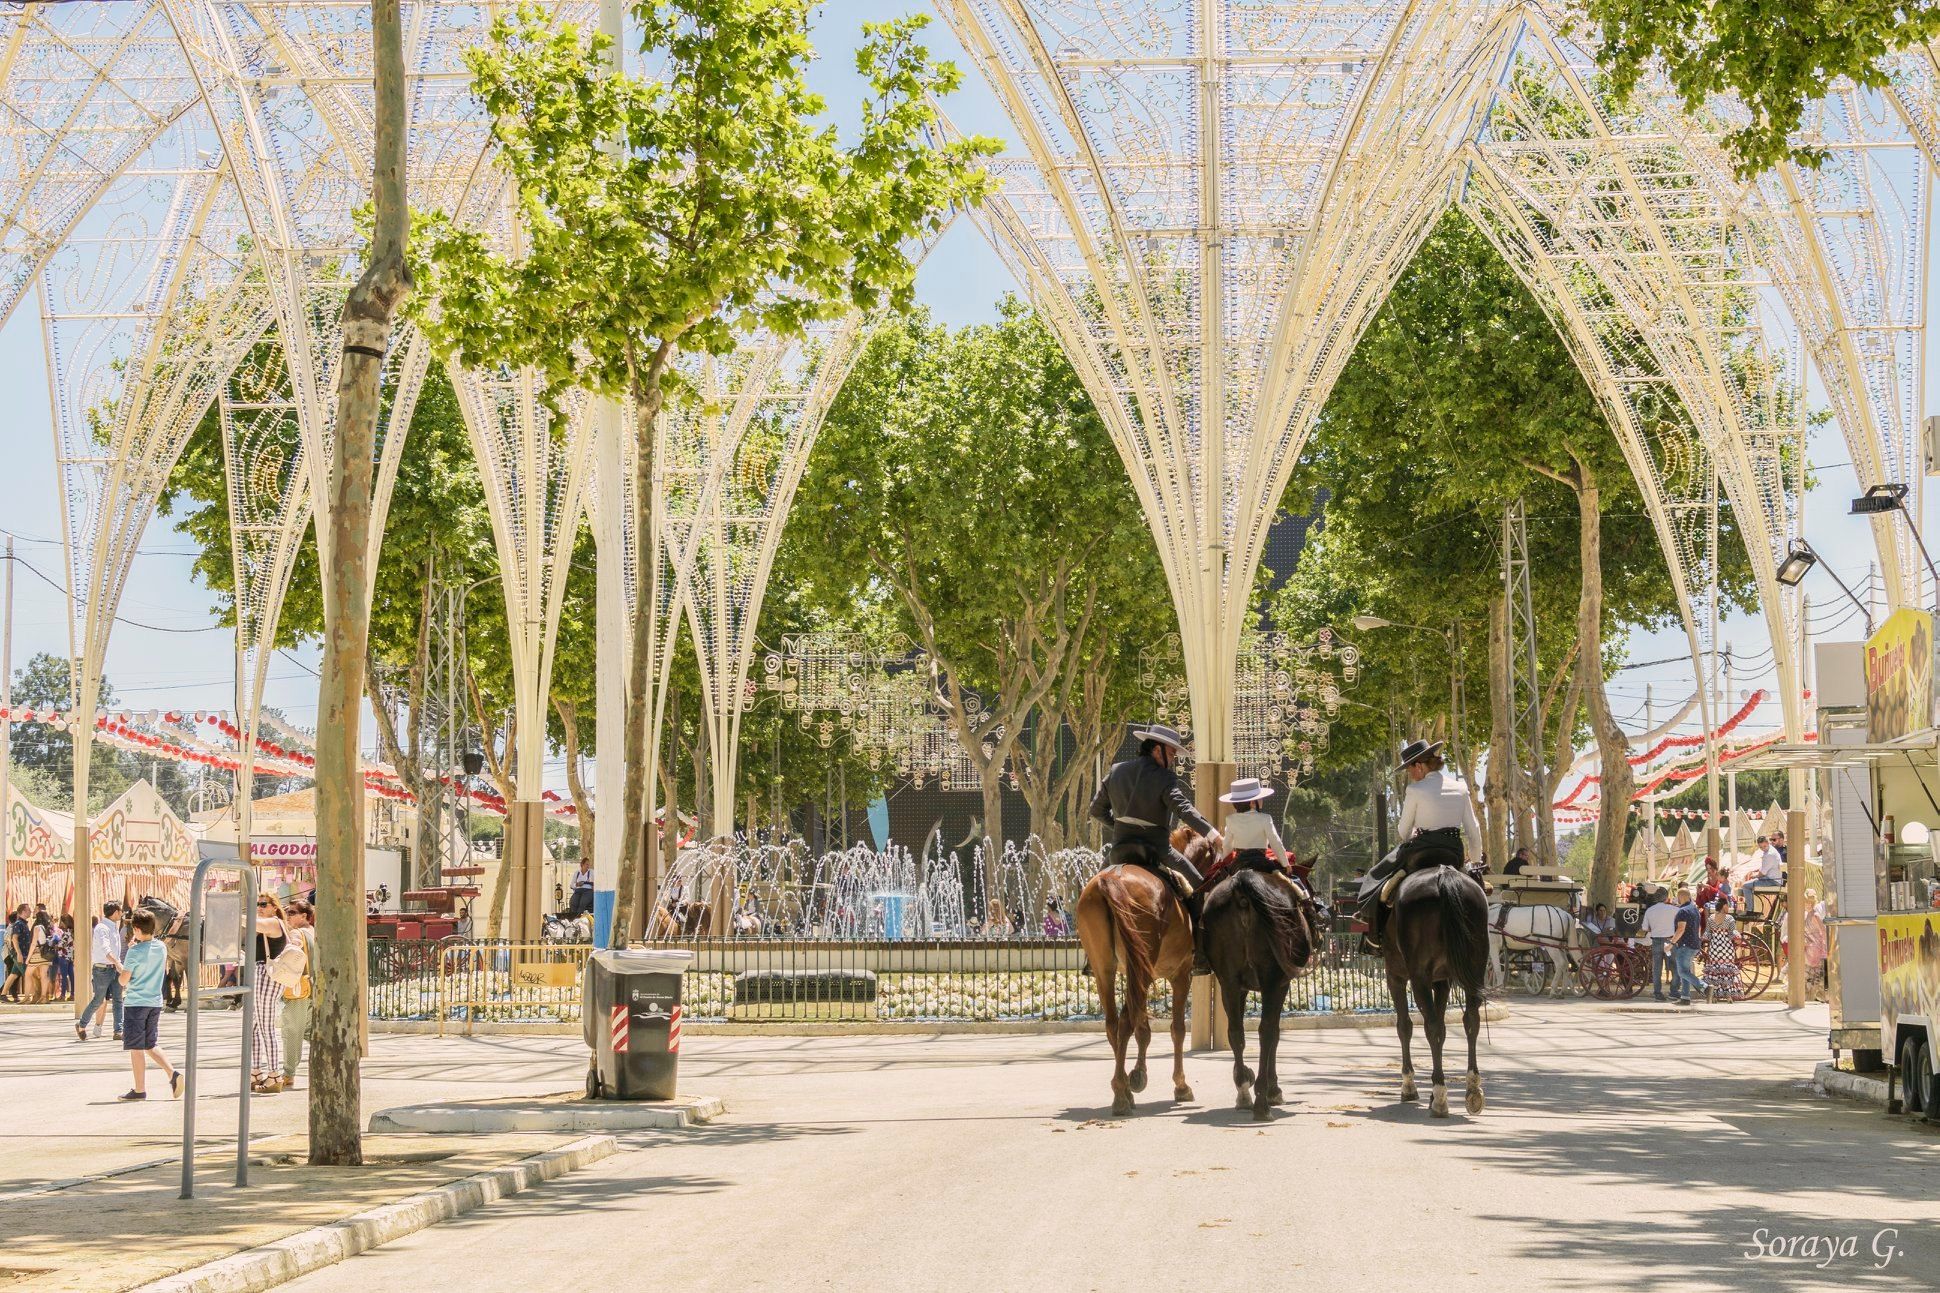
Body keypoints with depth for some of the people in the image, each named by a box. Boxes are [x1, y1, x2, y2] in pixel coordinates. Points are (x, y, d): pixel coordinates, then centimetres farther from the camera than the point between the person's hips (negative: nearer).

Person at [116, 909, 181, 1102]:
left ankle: (140, 1090, 4)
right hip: (155, 1002, 6)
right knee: (151, 1045, 17)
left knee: (136, 1047, 1)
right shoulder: (161, 948, 4)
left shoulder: (134, 952, -15)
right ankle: (173, 1074, -2)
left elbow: (123, 980, -15)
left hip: (136, 1003, -6)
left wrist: (121, 968, 8)